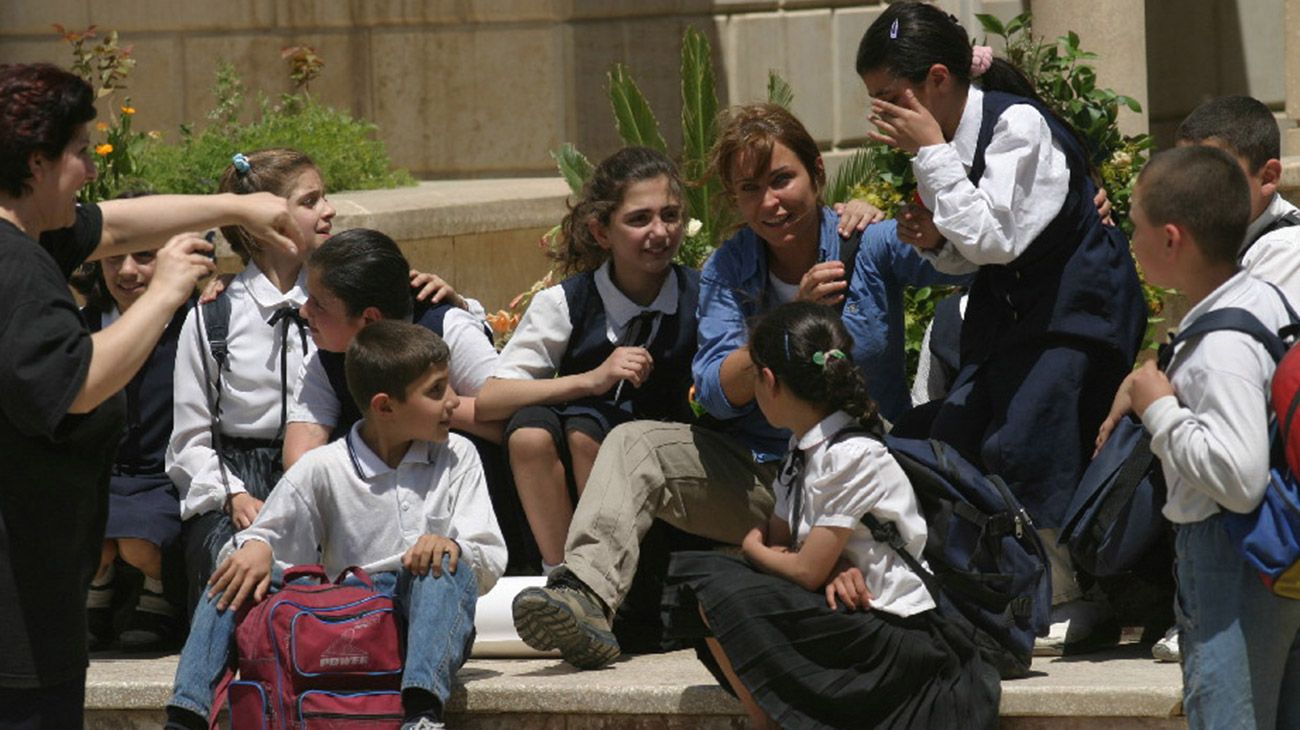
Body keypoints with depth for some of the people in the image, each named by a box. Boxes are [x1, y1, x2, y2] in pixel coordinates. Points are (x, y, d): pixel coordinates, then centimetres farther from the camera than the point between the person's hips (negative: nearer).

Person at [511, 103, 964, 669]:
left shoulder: (869, 245, -3)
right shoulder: (728, 271, 5)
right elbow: (718, 394, -7)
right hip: (761, 475, 4)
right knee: (634, 444, -17)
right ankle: (586, 595, -33)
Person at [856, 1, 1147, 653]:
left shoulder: (1018, 125, -20)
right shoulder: (949, 138, 5)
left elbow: (994, 239, -27)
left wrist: (931, 152, -23)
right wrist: (932, 240, -8)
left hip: (1078, 308, -9)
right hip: (1008, 310, 9)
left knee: (1023, 443, -17)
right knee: (953, 442, 0)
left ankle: (1074, 602, -7)